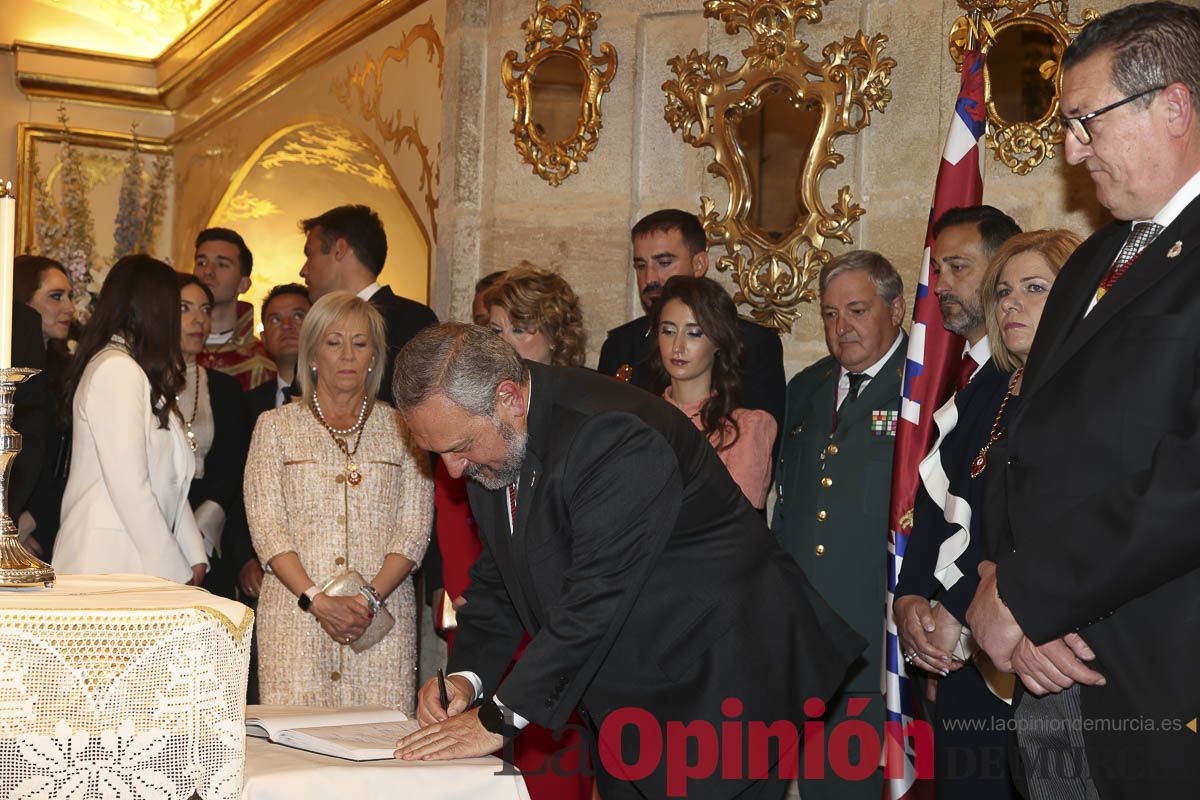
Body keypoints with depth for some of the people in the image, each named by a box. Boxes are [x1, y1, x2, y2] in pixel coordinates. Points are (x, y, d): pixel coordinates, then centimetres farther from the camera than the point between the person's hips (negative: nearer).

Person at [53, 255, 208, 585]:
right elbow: (129, 487, -16)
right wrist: (175, 571, -12)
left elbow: (168, 481, 13)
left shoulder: (136, 372, 16)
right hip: (108, 560, -8)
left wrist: (193, 557, 6)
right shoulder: (117, 369, -11)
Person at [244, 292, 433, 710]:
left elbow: (414, 528, 4)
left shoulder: (401, 428, 11)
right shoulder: (275, 427, 10)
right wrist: (317, 599, -13)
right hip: (294, 611, 0)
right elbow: (266, 526, 1)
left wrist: (369, 597, -11)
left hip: (383, 611, 0)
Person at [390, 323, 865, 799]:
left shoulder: (615, 437, -28)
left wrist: (500, 718, -28)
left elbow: (598, 595, -31)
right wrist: (467, 676, -8)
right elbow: (497, 579, 9)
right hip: (626, 694, 8)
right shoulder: (491, 453, 1)